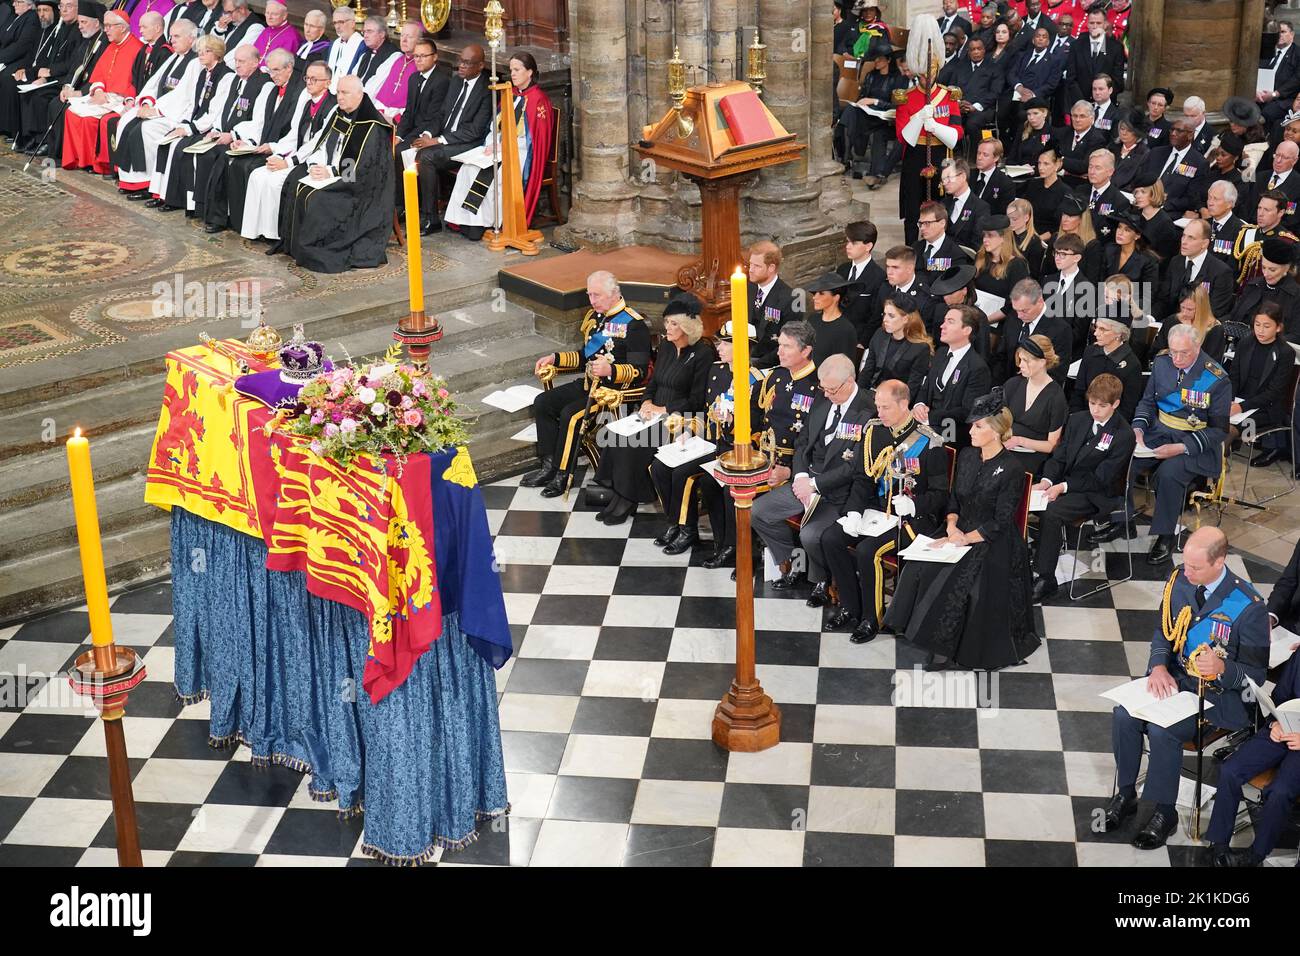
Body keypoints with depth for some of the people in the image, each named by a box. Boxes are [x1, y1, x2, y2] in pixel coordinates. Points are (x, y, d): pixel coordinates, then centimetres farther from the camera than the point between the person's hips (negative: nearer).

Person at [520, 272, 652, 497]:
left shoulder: (633, 324, -14)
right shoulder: (593, 317, 12)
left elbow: (639, 370, -17)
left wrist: (611, 371, -33)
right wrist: (554, 358, 11)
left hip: (617, 388, -9)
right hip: (589, 383, 9)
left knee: (571, 415, -26)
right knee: (542, 402, -2)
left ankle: (562, 476, -13)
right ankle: (549, 466, -1)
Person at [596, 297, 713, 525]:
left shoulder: (703, 353, -10)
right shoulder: (665, 346, 13)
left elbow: (697, 400, -13)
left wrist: (663, 409, -15)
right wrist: (647, 402, -2)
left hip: (679, 418, -7)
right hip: (654, 412, 7)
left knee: (633, 442, -27)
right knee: (616, 435, -19)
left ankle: (627, 500, -11)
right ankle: (618, 495, -14)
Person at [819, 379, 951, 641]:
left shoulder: (929, 442, -13)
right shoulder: (874, 431, 4)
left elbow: (940, 494, -8)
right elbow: (863, 478, 7)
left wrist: (913, 504, -27)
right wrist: (854, 512, -9)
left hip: (914, 517, -7)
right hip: (877, 510, 7)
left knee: (868, 550, -28)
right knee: (830, 539, -11)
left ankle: (872, 618, -8)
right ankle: (850, 607, 2)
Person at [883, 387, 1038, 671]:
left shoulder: (1011, 469, -13)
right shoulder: (966, 456, 7)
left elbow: (1000, 522, -14)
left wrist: (963, 539, -18)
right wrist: (952, 526, -6)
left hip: (993, 541, -6)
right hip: (960, 530, 6)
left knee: (952, 578, -28)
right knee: (918, 567, -18)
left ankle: (945, 646, -13)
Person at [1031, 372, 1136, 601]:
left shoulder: (1124, 435, -12)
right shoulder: (1077, 420, 8)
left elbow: (1100, 479, -14)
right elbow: (1059, 456, 9)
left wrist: (1063, 487, -21)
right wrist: (1047, 481, -12)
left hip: (1097, 494, -6)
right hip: (1065, 482, 6)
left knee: (1050, 513, -30)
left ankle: (1045, 578, -23)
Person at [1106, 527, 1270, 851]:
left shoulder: (1248, 606, -19)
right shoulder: (1178, 581, -4)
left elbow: (1255, 673, -11)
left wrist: (1222, 668, -32)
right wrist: (1158, 667, -10)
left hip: (1217, 691, -5)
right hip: (1173, 677, 5)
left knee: (1161, 730, -27)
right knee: (1123, 714, -19)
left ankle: (1163, 812, -6)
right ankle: (1125, 794, 1)